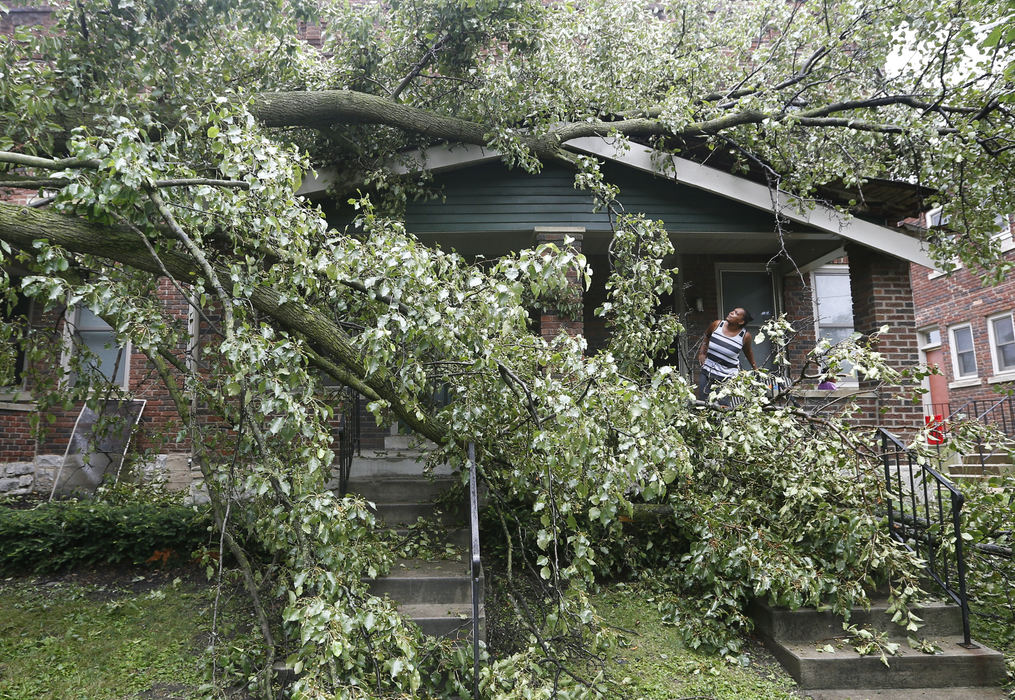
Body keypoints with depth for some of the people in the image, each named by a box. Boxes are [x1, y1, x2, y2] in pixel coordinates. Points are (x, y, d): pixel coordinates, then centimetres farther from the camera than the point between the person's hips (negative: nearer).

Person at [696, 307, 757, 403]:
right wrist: (701, 352, 7)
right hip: (707, 372, 3)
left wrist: (755, 368, 19)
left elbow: (748, 351, 10)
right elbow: (706, 336, 16)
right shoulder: (716, 325, -5)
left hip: (727, 377, -3)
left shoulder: (745, 336, -10)